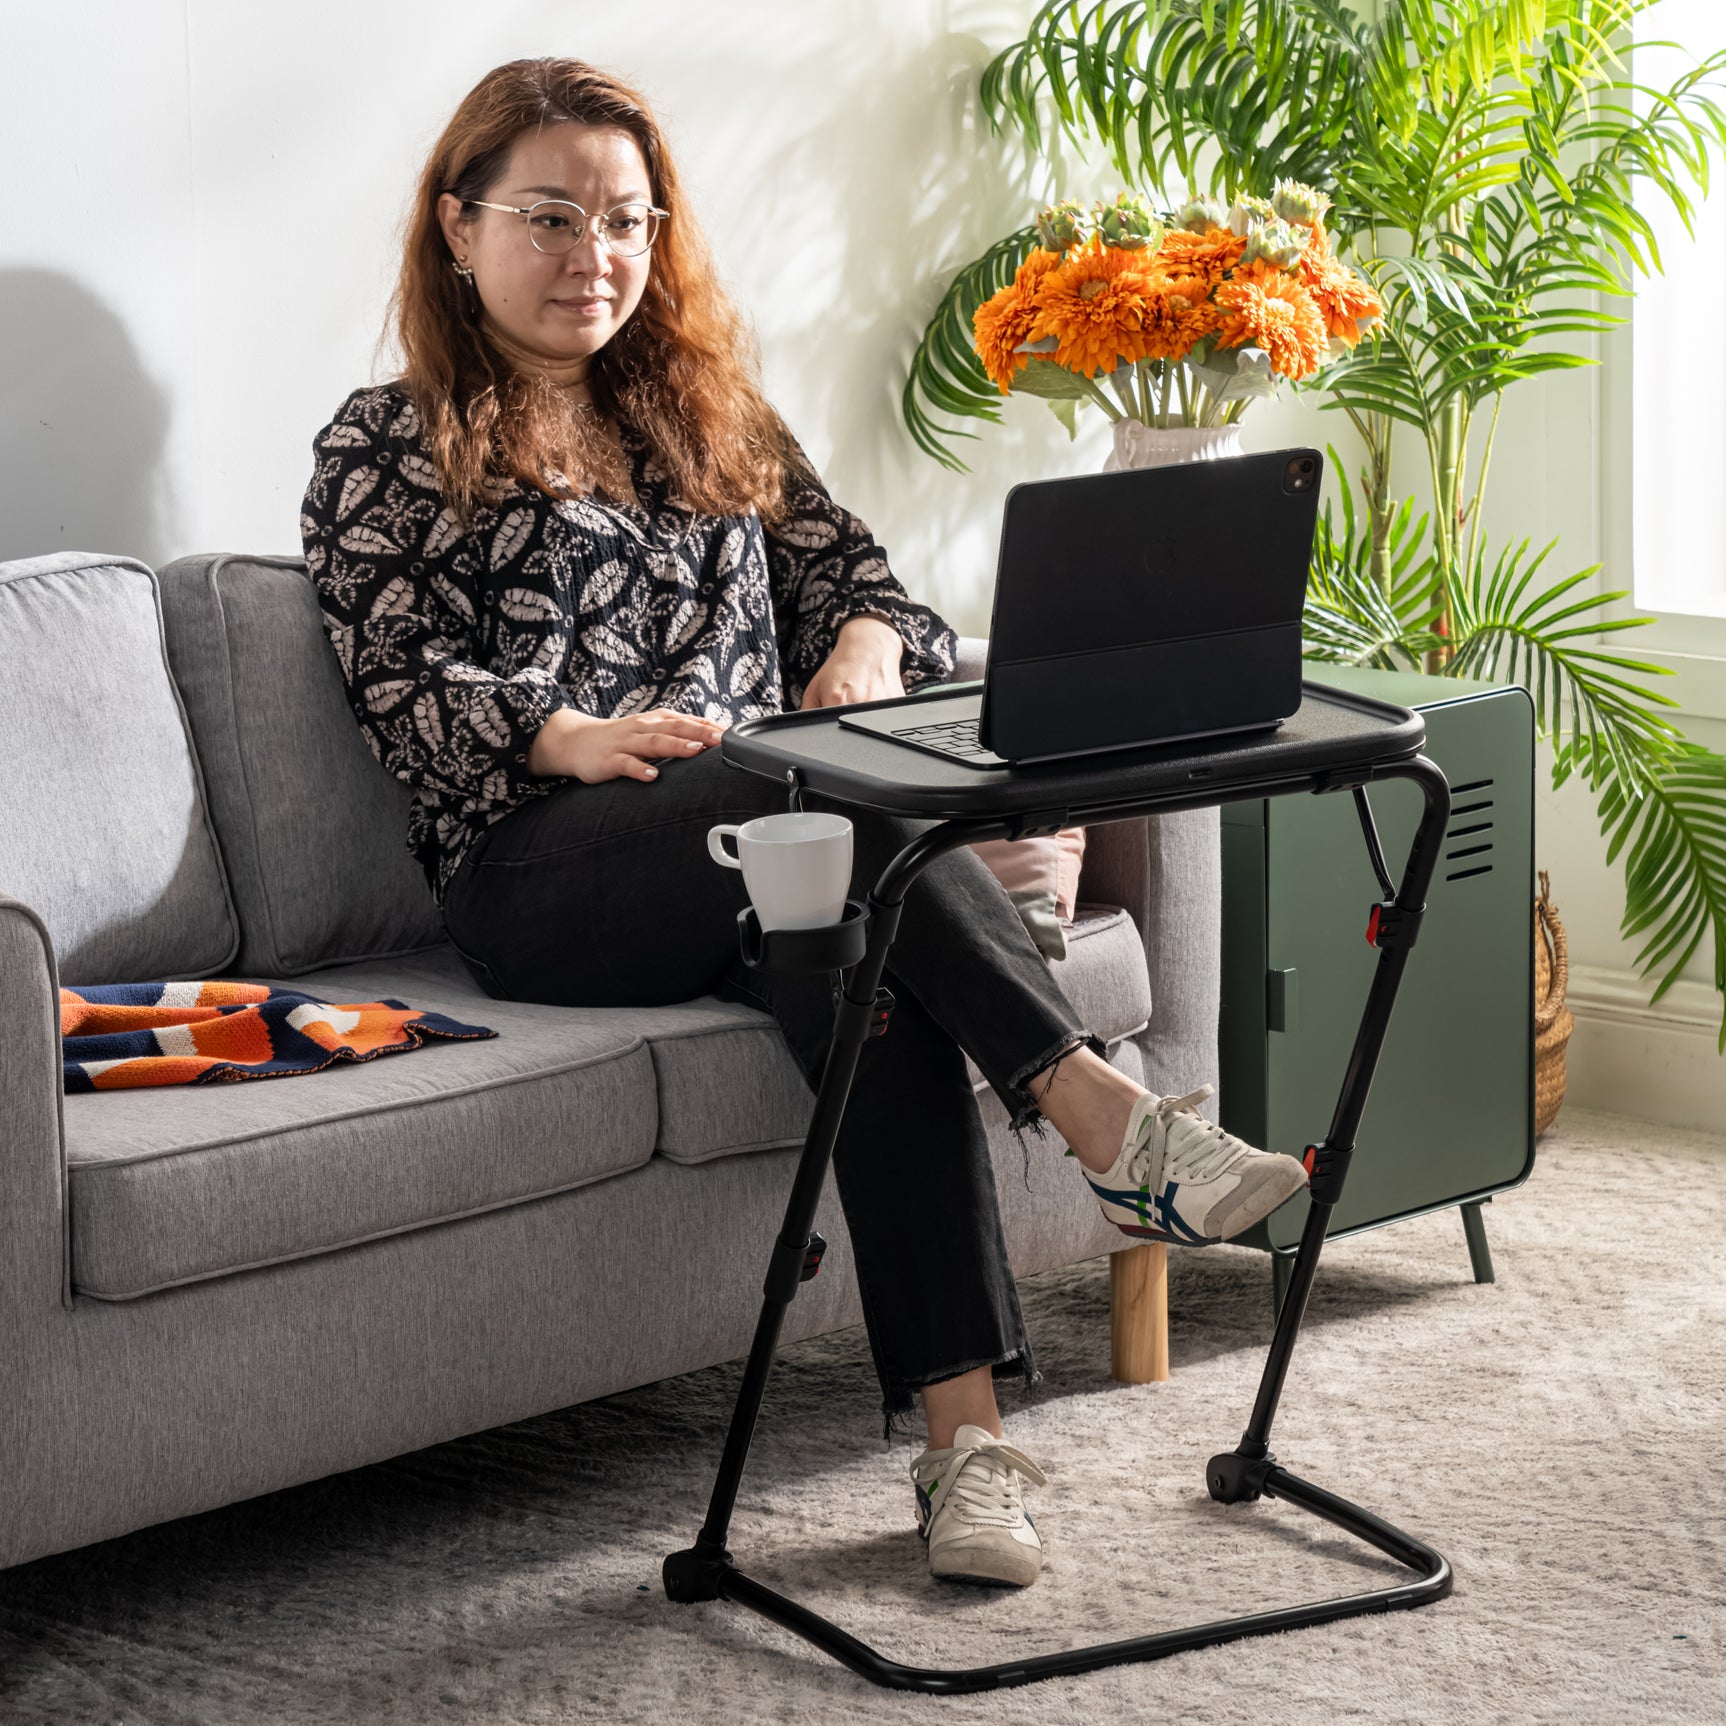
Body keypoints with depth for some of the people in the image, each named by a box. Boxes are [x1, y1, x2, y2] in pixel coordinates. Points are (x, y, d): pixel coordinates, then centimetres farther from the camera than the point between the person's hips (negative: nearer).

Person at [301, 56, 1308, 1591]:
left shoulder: (708, 412, 27)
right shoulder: (385, 451, 12)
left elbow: (851, 570, 19)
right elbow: (408, 687, -1)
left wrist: (867, 648, -7)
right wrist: (572, 737, -21)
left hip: (780, 837, 4)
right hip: (540, 874, -3)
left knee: (874, 980, -34)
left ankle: (964, 1431, -42)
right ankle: (1106, 1117, -41)